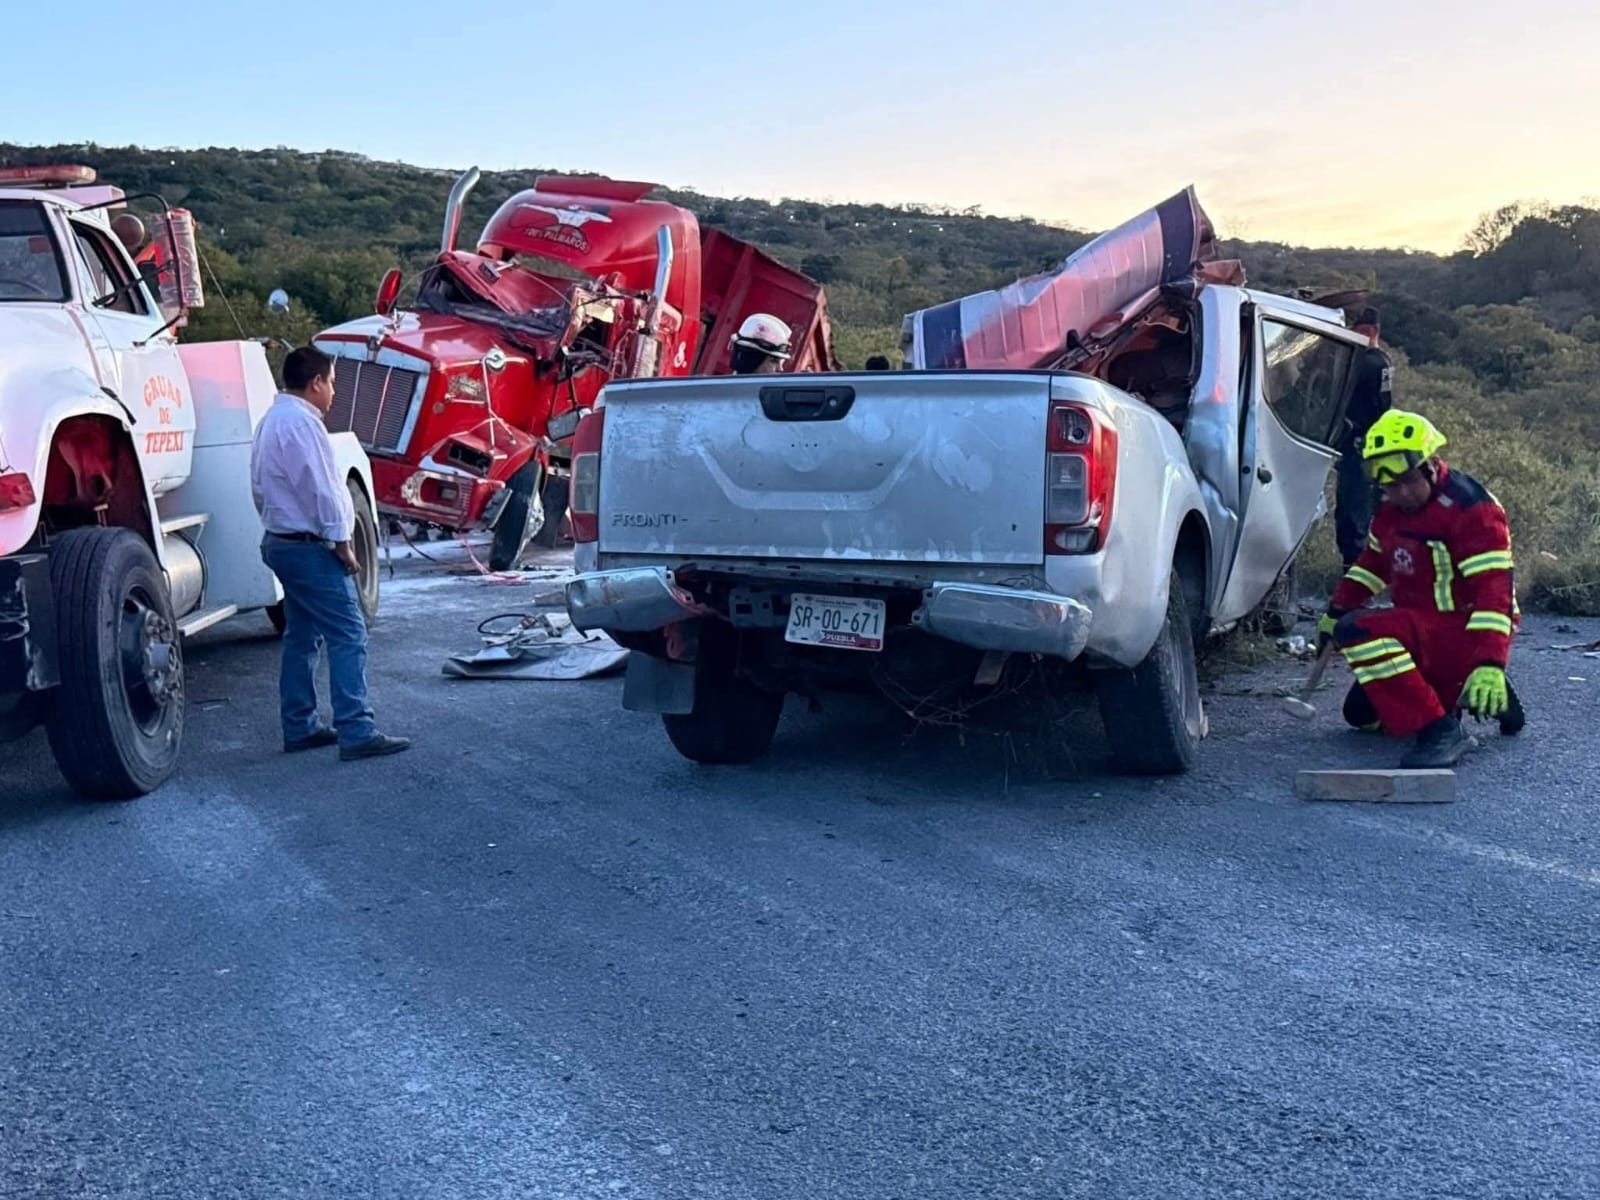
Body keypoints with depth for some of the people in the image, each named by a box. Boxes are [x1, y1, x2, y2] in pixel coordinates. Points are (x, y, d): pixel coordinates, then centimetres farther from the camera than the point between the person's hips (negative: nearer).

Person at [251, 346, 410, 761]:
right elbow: (319, 489, -20)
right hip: (311, 548, -11)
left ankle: (299, 727, 19)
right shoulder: (301, 423, -17)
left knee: (301, 636, 15)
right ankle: (356, 733, -14)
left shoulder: (271, 420, 17)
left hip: (281, 541, 11)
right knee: (348, 636, -11)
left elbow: (262, 488, 23)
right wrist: (341, 543, -14)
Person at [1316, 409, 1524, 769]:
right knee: (1361, 712, 12)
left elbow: (1494, 587, -29)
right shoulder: (1393, 509, 6)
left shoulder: (1471, 509, -21)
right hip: (1424, 629, 9)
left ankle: (1439, 731, -28)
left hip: (1463, 634, -9)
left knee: (1359, 631, -29)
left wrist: (1489, 664, -37)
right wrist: (1336, 611, 19)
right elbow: (1373, 561, 23)